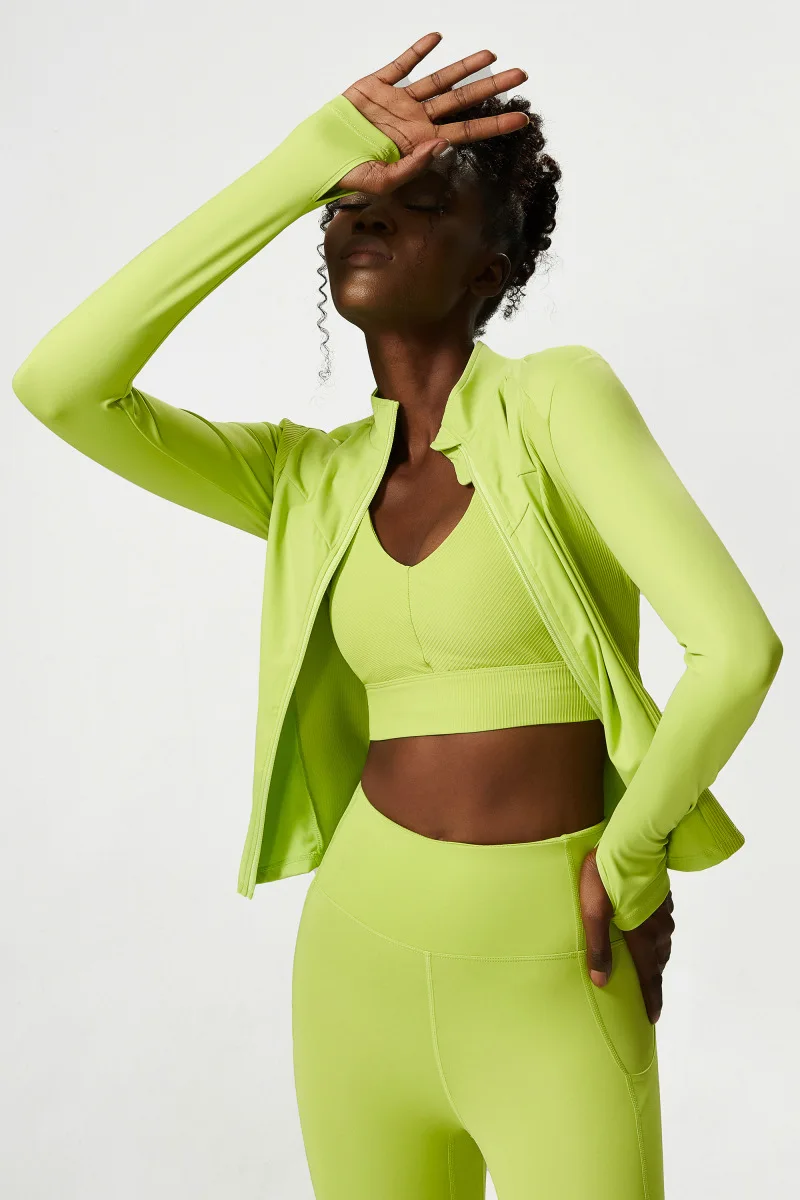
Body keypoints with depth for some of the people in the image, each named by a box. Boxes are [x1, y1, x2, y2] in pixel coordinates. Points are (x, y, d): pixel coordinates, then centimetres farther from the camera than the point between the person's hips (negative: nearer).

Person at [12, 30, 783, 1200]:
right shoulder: (307, 479, 4)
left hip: (551, 986, -4)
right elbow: (57, 387, -9)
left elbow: (738, 646, -18)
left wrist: (626, 865, -5)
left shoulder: (560, 396, -9)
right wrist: (314, 155, -10)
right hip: (362, 961, 4)